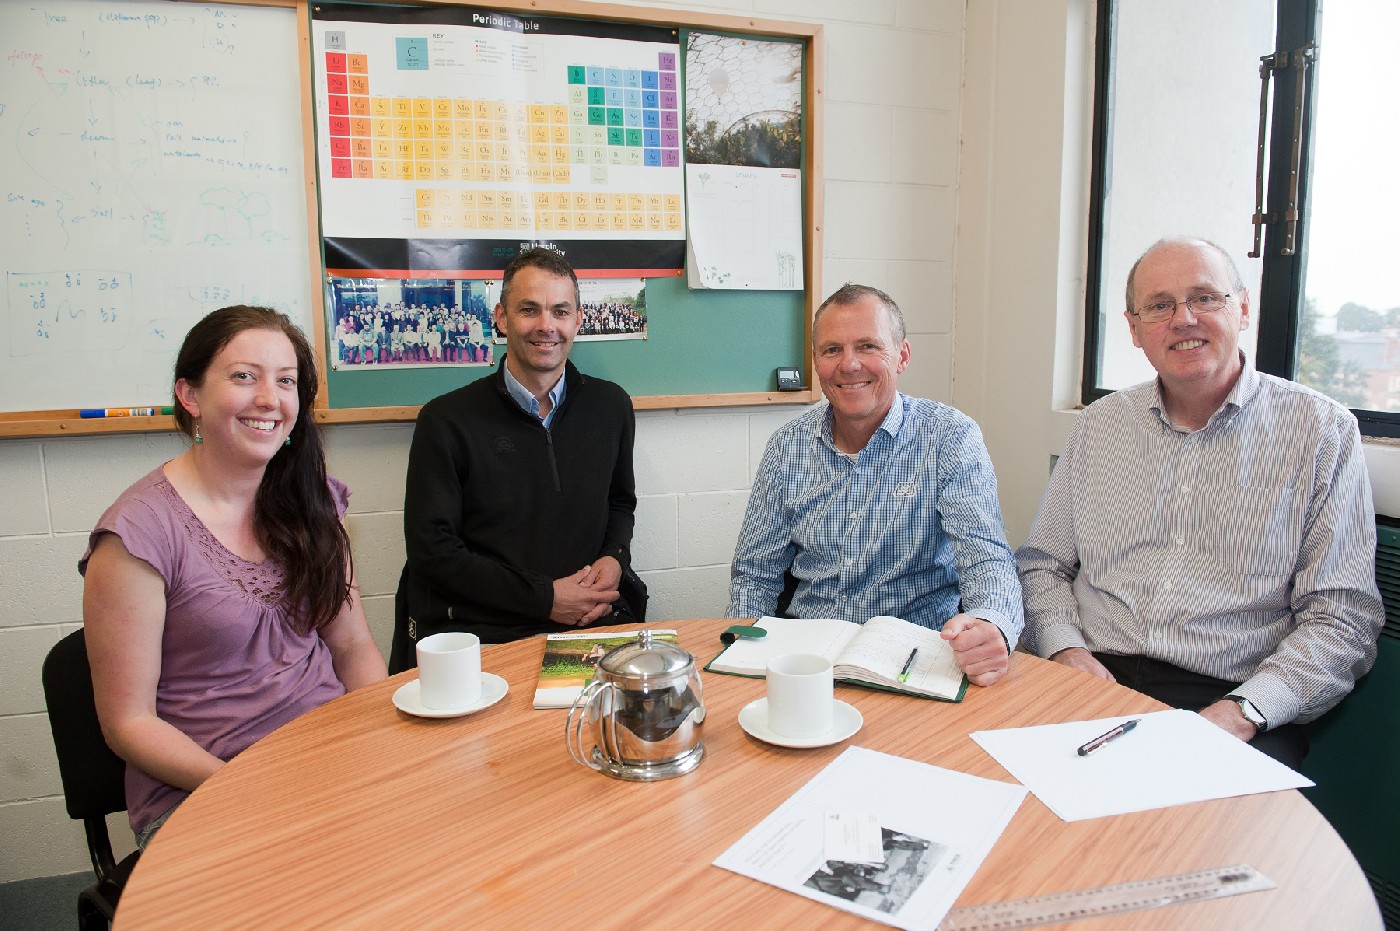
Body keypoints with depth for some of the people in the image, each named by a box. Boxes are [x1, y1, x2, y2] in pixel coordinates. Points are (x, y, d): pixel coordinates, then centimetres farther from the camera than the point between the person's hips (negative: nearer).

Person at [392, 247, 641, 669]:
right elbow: (431, 549, -4)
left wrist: (615, 559, 2)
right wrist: (544, 598, -10)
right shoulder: (445, 420, -1)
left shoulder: (611, 407, 12)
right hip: (478, 632, -3)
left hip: (591, 625, 4)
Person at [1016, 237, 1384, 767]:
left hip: (1232, 704, -2)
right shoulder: (1098, 426, 12)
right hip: (1096, 681, 3)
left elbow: (1343, 616, -2)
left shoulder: (1322, 430, 3)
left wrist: (1243, 710, -16)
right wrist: (1065, 648, -4)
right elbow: (1043, 563, 16)